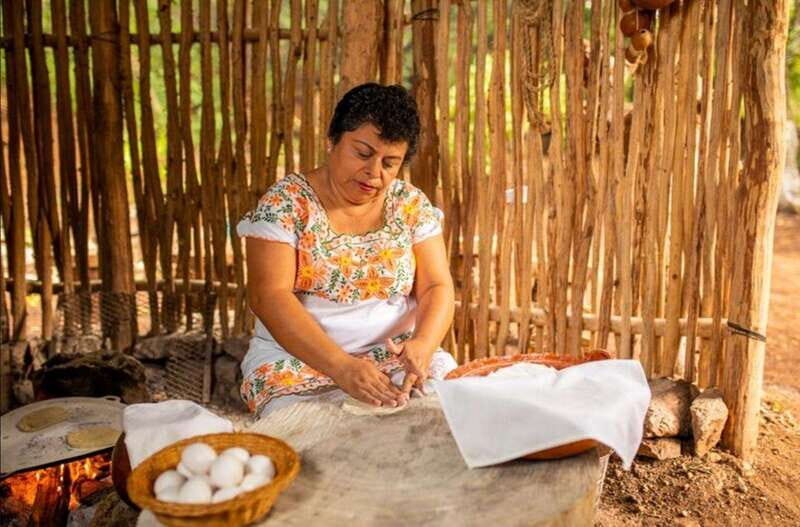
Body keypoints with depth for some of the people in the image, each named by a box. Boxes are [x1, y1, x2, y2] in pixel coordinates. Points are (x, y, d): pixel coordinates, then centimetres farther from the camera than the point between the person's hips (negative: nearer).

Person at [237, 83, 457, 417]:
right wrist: (341, 365, -28)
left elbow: (437, 287, 1)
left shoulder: (411, 204, 4)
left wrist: (422, 345, -22)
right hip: (298, 358, -3)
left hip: (397, 356, 4)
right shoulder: (286, 201, -6)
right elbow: (268, 296, -15)